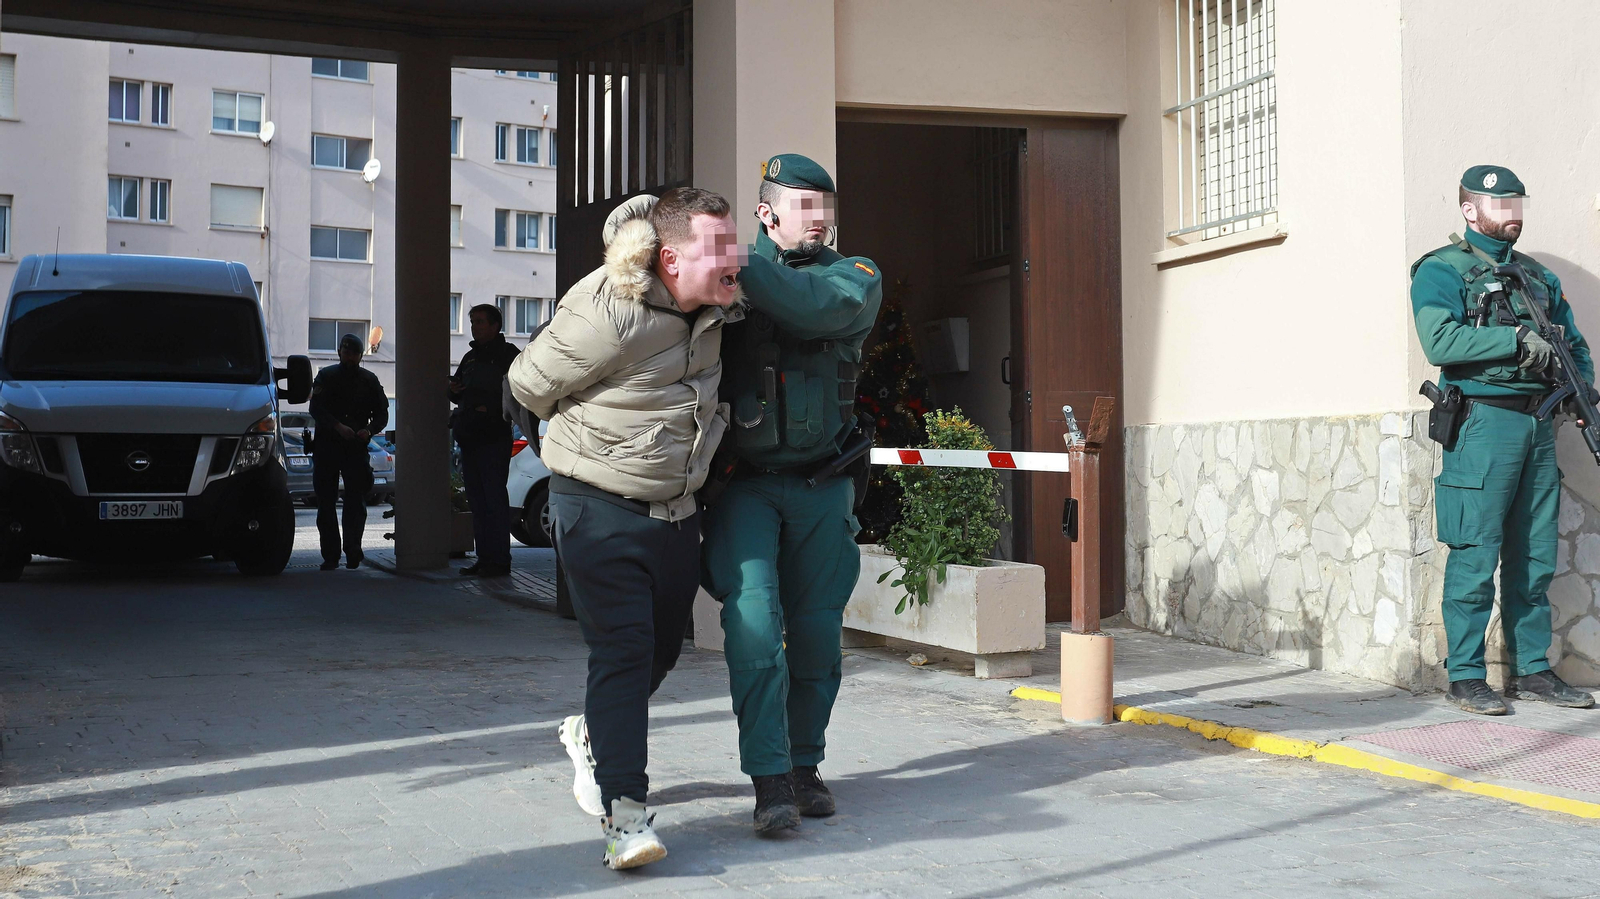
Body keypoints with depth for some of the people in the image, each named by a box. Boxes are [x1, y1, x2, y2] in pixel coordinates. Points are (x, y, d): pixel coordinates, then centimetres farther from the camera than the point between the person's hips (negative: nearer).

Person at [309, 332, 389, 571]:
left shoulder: (369, 380, 12)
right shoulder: (326, 377, 6)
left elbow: (381, 413, 11)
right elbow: (316, 409, -7)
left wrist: (369, 431, -10)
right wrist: (338, 426, -23)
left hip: (356, 447, 0)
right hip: (326, 446, 0)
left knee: (356, 501, -10)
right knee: (326, 503, 2)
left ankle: (353, 549, -8)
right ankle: (330, 556, 8)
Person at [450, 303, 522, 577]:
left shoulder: (507, 354, -1)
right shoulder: (470, 357, 21)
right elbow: (461, 396, 28)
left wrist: (492, 409, -18)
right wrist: (453, 390, 5)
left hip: (494, 438, -8)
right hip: (469, 439, 8)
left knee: (494, 498, -8)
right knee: (476, 499, 7)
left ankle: (499, 560, -7)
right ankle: (484, 558, 11)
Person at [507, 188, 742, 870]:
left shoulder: (710, 306, -2)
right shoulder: (608, 314, -24)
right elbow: (530, 385, -10)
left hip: (676, 510, 7)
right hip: (600, 509, -7)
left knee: (663, 647, 17)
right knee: (623, 649, -14)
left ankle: (592, 734, 44)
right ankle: (623, 813, -12)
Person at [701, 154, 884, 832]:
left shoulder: (856, 275, 4)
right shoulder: (730, 281, 5)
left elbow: (814, 307, -20)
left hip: (820, 485, 2)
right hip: (744, 480, -1)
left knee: (815, 630, 7)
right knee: (753, 616, -16)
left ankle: (805, 762, 24)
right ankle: (769, 778, -12)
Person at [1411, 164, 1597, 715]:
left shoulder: (1539, 277, 19)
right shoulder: (1441, 272, -2)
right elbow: (1439, 341, -18)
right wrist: (1518, 339, -18)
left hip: (1539, 426, 7)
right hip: (1484, 426, -7)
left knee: (1535, 558, 9)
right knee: (1475, 556, -5)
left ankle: (1532, 670, 18)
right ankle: (1465, 676, 2)